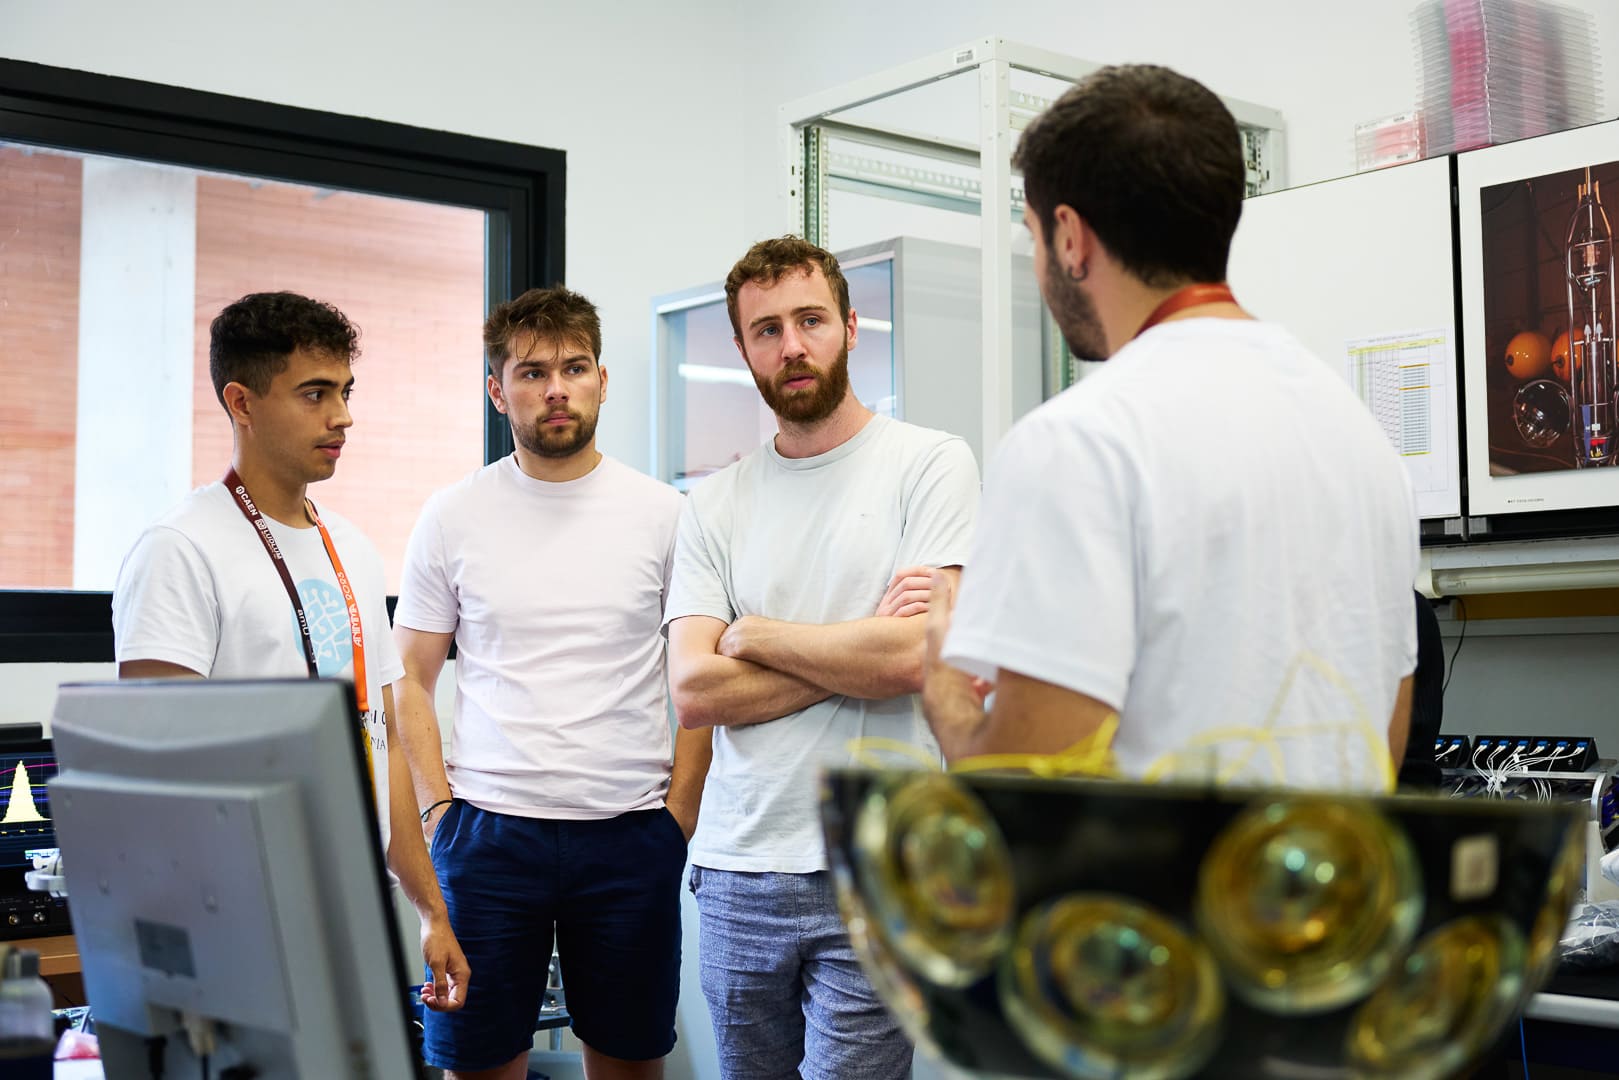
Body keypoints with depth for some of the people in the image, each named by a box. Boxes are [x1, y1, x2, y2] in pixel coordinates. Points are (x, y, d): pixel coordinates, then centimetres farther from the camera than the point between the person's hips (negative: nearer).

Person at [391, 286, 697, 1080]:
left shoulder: (661, 513, 3)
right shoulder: (453, 516, 3)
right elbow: (410, 679, 7)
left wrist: (681, 813, -2)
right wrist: (438, 808, -3)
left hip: (630, 835, 0)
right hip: (488, 830, 0)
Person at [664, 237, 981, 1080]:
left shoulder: (931, 464, -3)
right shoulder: (713, 504, 8)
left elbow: (913, 656, -15)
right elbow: (693, 693, -2)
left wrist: (755, 635, -3)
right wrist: (860, 650, -9)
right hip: (737, 865, 4)